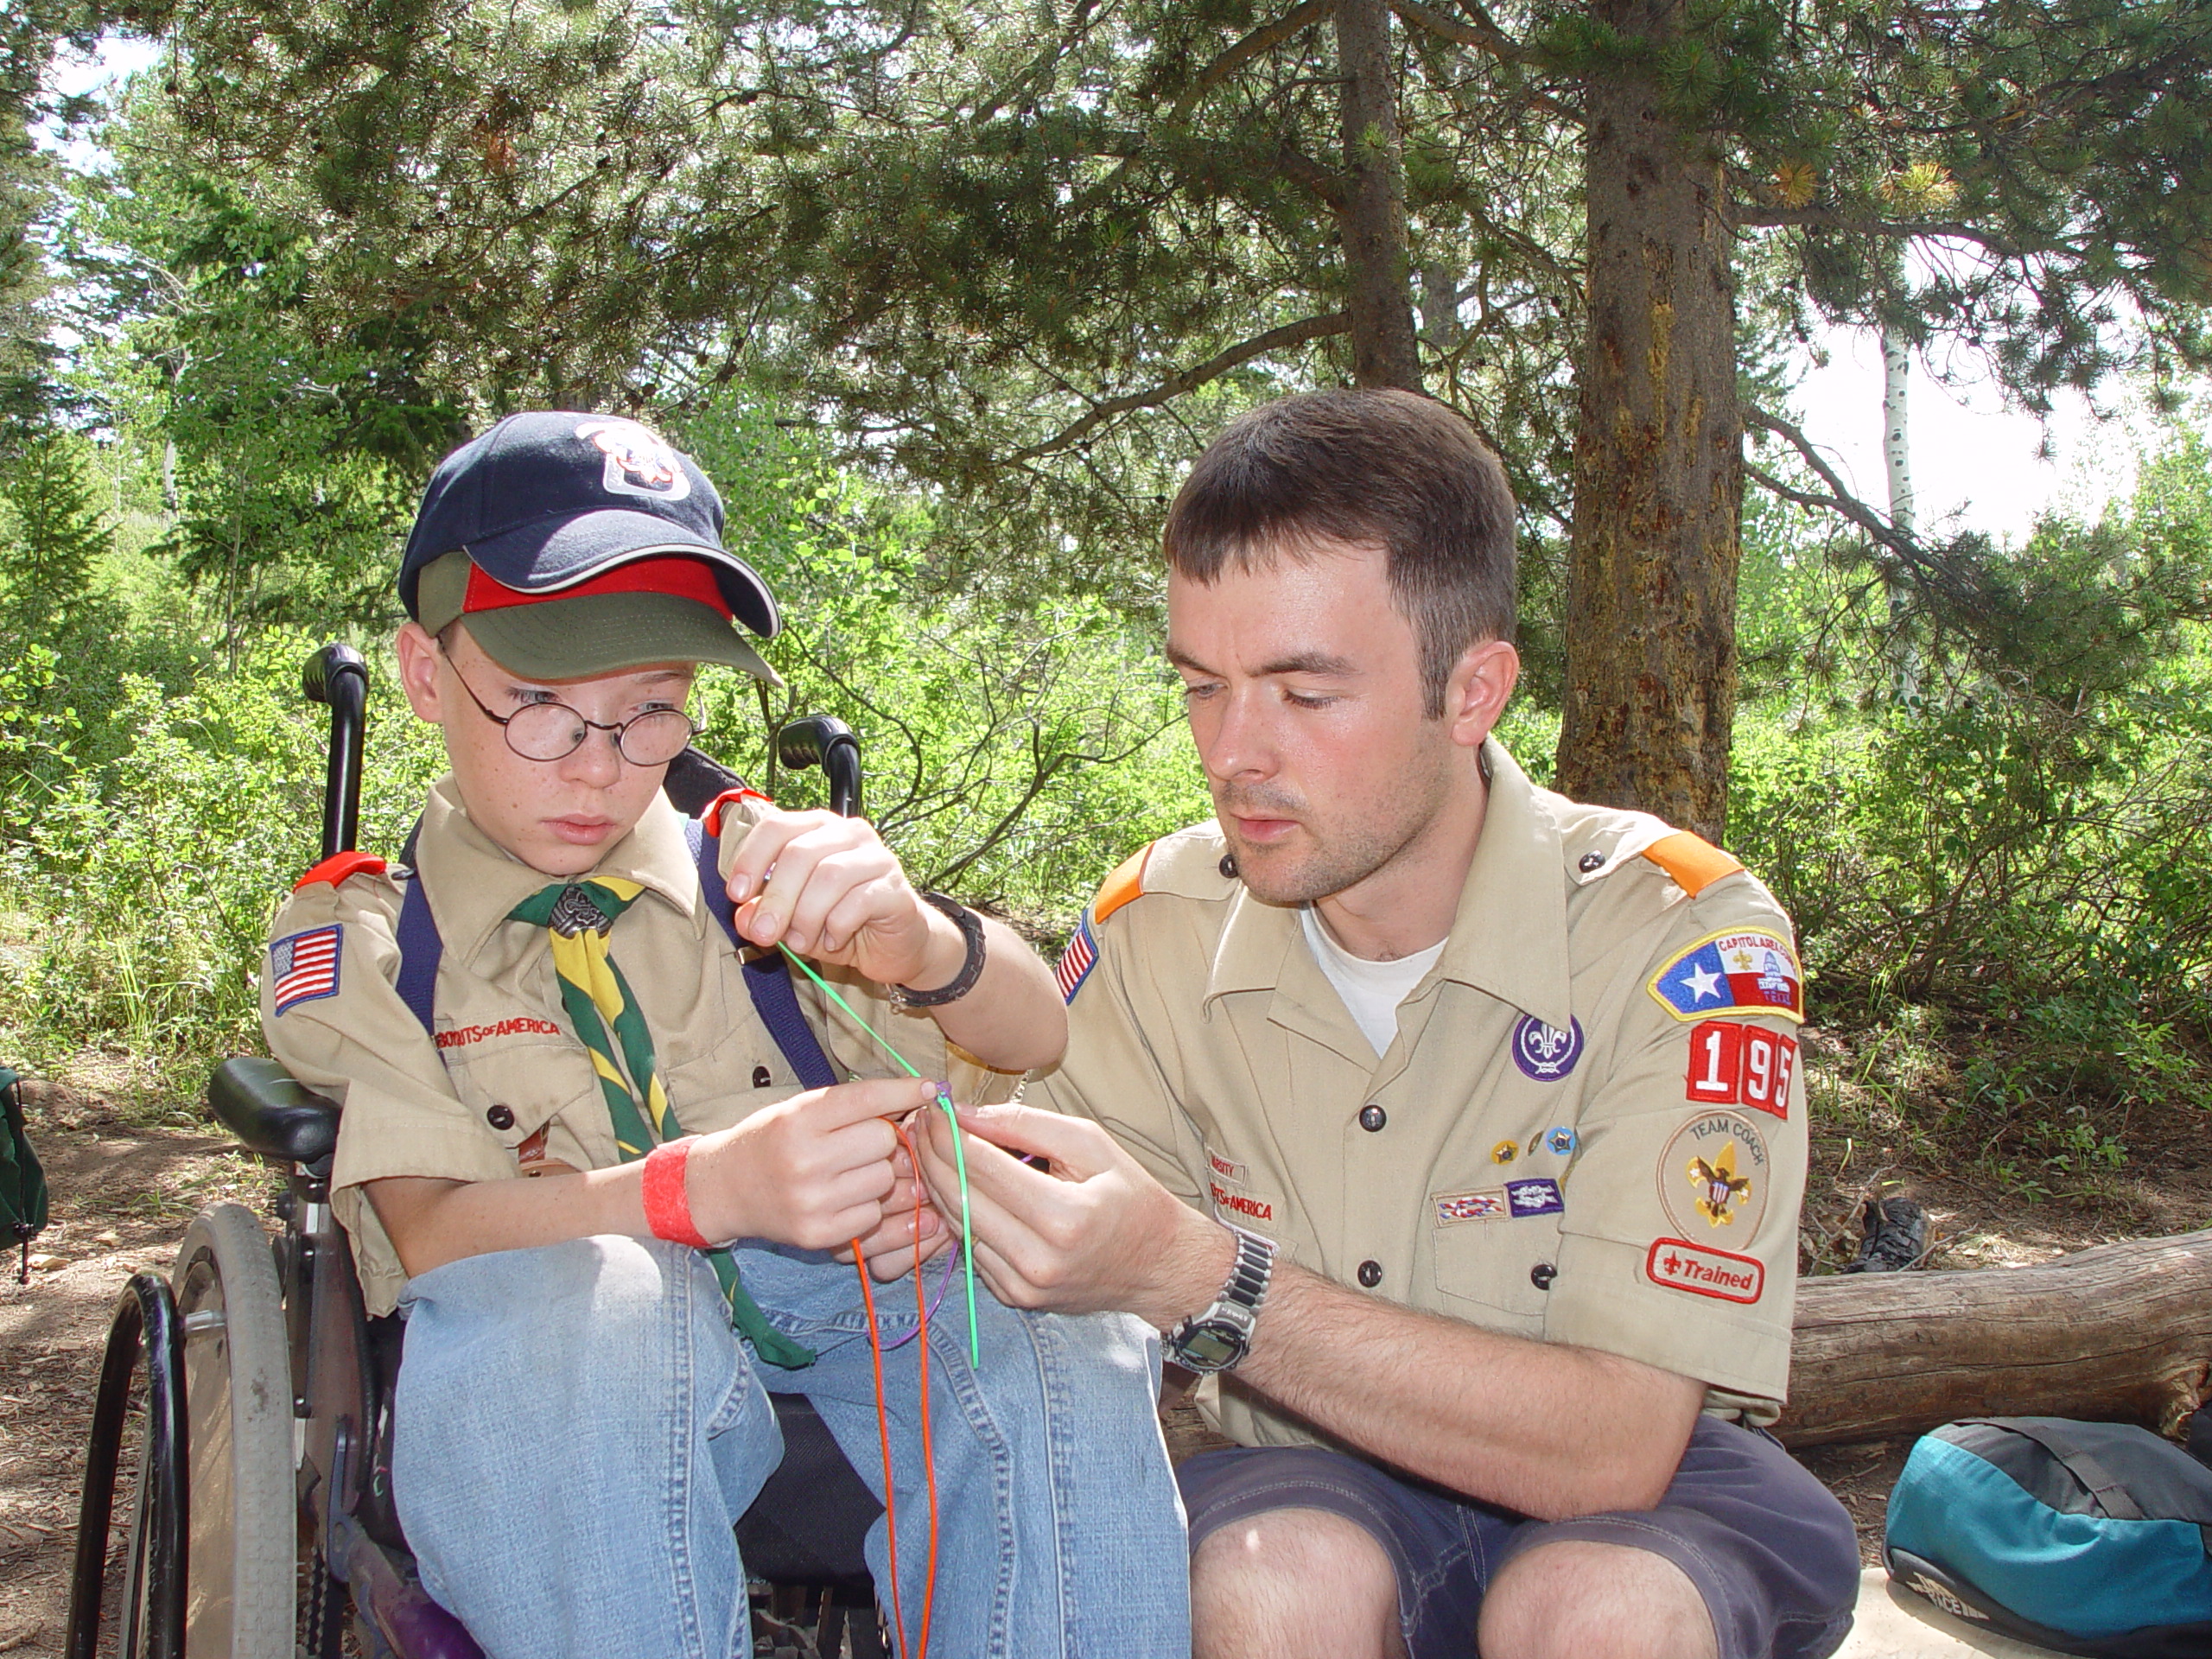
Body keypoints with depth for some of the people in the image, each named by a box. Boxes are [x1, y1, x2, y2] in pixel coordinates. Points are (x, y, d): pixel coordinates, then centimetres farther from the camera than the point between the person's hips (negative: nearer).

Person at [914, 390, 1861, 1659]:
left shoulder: (1679, 936, -20)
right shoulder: (1157, 925, -9)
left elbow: (1616, 1448, -27)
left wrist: (1194, 1277, -36)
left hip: (1652, 1484, -1)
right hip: (1315, 1482, 1)